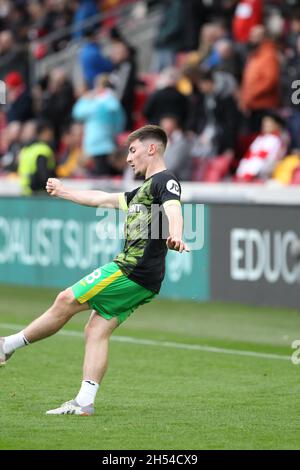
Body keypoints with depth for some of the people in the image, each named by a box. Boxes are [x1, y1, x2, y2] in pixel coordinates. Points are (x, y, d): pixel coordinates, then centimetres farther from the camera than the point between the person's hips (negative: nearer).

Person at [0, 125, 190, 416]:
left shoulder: (165, 182, -6)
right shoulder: (142, 191, 26)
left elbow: (173, 209, -27)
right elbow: (101, 199, 38)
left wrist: (175, 236, -49)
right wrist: (63, 192, 49)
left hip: (133, 272, -9)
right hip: (140, 282, 9)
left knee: (67, 301, -5)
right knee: (96, 331, 2)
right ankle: (84, 402, -3)